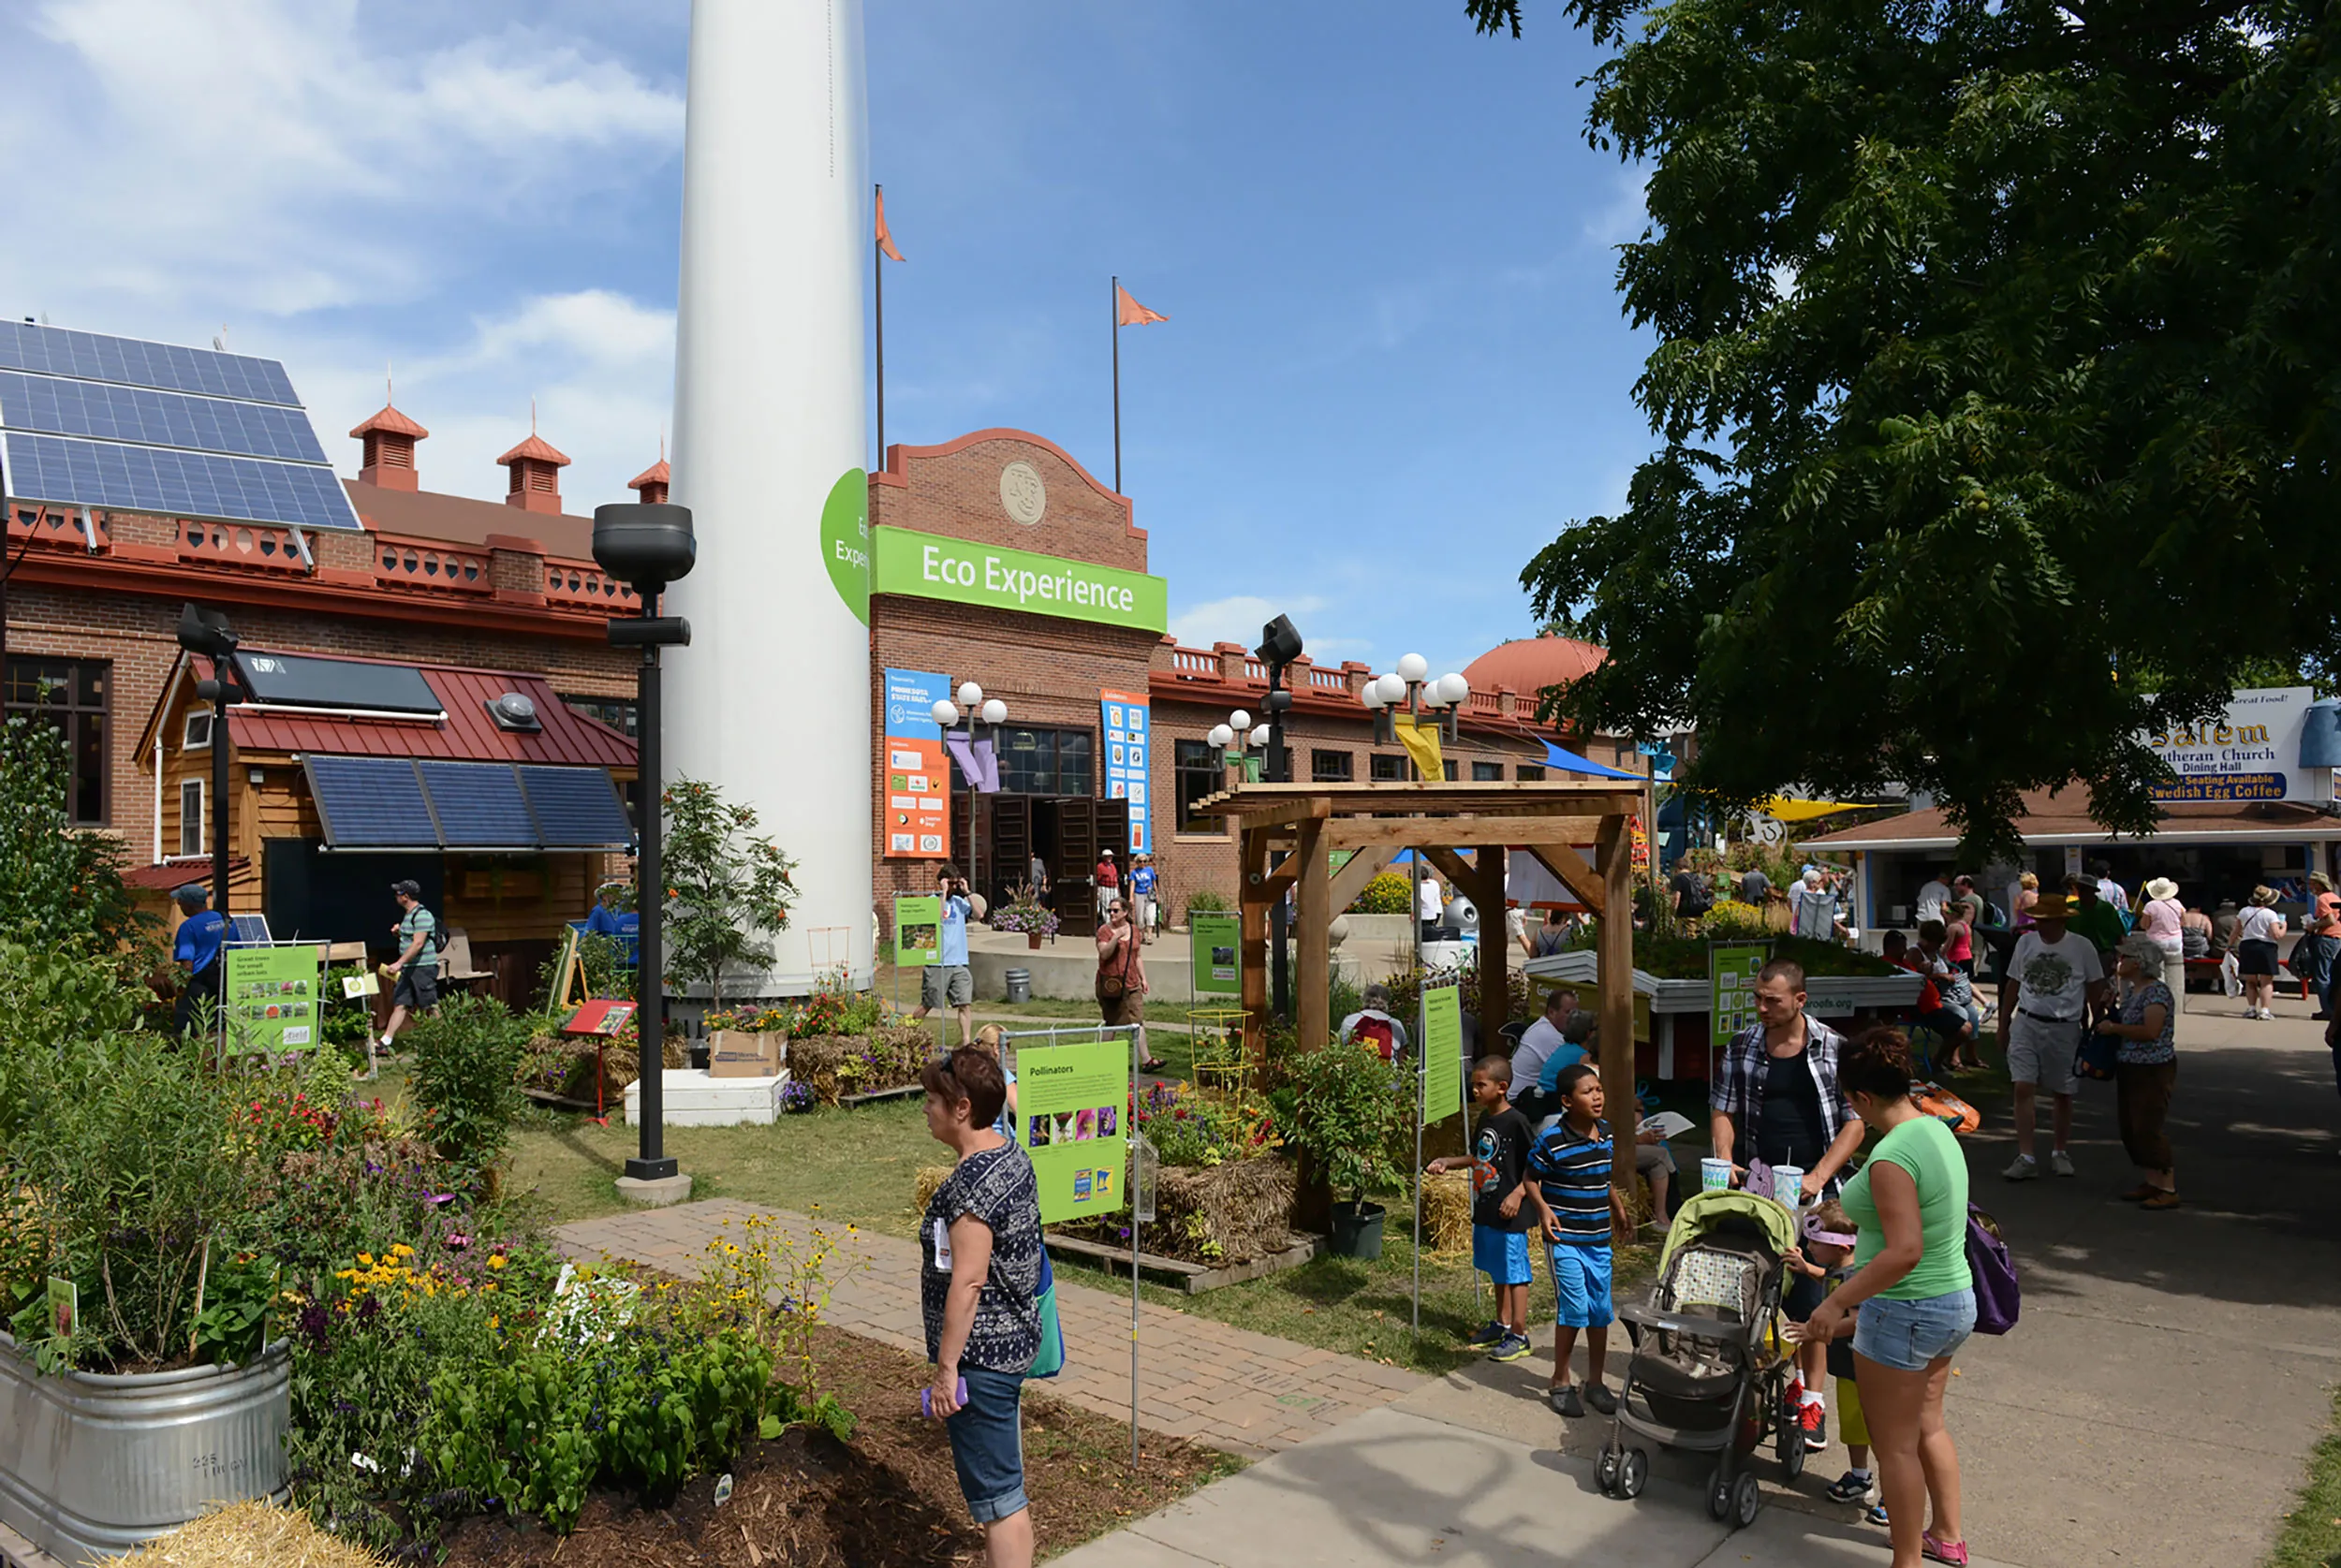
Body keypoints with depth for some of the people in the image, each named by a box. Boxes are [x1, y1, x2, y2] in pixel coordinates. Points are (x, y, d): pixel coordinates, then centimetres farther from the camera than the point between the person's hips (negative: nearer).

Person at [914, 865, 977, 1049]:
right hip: (937, 963, -4)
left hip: (959, 963, 4)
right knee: (927, 1004, 5)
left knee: (966, 1003, -5)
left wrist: (967, 892, -2)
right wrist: (943, 892, -16)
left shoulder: (959, 901, 12)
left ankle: (966, 1041, -4)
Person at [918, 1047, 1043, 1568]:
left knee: (994, 1493, 1)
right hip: (1015, 1339, 10)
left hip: (980, 1356, -10)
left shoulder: (969, 1184, -24)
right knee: (1006, 1480, 22)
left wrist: (945, 1368, -19)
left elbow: (967, 1283, -24)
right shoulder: (1012, 1154, 3)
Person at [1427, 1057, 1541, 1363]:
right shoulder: (1485, 1119, 9)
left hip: (1510, 1214, -9)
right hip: (1485, 1209, 9)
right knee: (1497, 1270, 19)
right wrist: (1448, 1163, 12)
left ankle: (1518, 1335, 9)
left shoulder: (1516, 1122, -17)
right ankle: (1502, 1324, 32)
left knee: (1514, 1272, 0)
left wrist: (1518, 1193, -24)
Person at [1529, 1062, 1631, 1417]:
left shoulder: (1605, 1132, 3)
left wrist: (1619, 1210, 23)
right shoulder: (1552, 1141, -17)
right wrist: (1544, 1209, -20)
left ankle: (1595, 1382, 27)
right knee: (1574, 1309, -7)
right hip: (1565, 1239, -6)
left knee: (1601, 1311, 11)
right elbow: (1531, 1178, -6)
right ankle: (1560, 1383, 11)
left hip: (1599, 1239, 6)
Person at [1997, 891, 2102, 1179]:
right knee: (2023, 1088, -8)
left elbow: (2095, 989, 5)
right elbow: (2013, 985, 11)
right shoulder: (2026, 942, 3)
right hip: (2026, 1024, 1)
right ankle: (2025, 1158, -7)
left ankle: (2061, 1152, 28)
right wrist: (2003, 1024, 10)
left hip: (2064, 1028, -1)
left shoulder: (2082, 947, -4)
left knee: (2062, 1093, 11)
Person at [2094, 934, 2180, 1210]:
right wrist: (2108, 1019, 7)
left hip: (2153, 1071, -10)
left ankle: (2169, 1189, 2)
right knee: (2130, 1128, 12)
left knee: (2147, 1129, -7)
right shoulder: (2131, 991, 11)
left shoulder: (2157, 992, -17)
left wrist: (2114, 1028, -20)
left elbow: (2150, 1031, -28)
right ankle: (2152, 1181, 22)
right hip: (2128, 1068, 10)